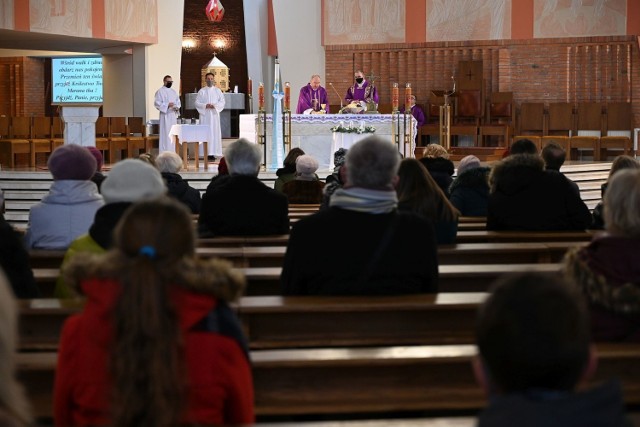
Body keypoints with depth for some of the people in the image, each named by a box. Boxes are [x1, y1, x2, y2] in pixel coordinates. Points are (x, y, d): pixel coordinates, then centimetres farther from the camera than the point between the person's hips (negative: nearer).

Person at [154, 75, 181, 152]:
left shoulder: (174, 92, 18)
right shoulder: (160, 91, -2)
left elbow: (178, 102, 18)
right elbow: (157, 103, -8)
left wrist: (177, 107, -4)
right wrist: (167, 105, -20)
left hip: (173, 115, 6)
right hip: (165, 116, -6)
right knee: (165, 134, -10)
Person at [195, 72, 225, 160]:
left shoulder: (217, 91, 9)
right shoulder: (201, 91, 7)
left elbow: (222, 102, 5)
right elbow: (197, 103, 2)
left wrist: (215, 106, -12)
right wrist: (205, 106, -14)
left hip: (214, 114, 1)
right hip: (204, 115, -1)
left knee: (215, 132, -4)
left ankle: (213, 152, -3)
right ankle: (206, 153, -6)